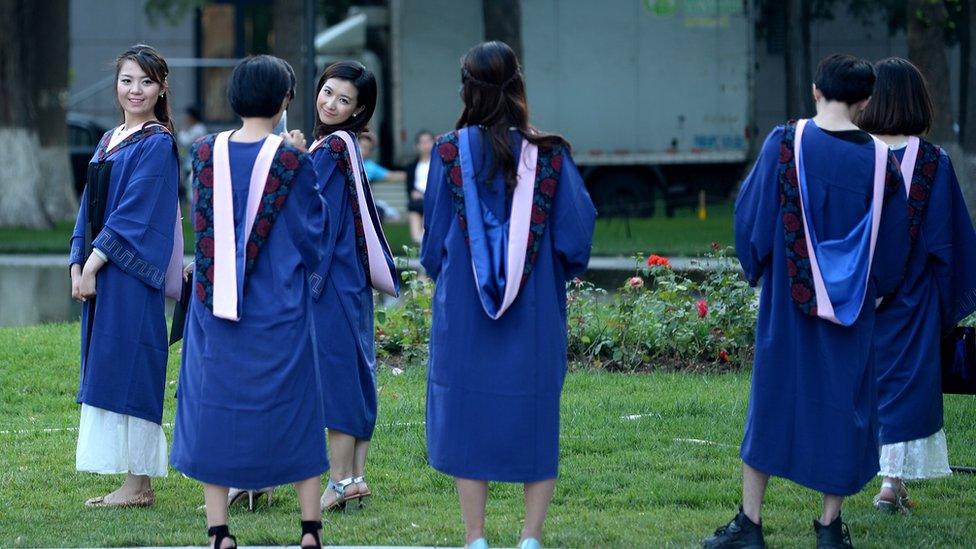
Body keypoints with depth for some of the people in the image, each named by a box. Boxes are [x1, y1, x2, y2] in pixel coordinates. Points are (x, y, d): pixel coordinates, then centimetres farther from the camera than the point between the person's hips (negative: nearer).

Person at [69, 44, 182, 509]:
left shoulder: (157, 144, -8)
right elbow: (91, 206, 16)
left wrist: (94, 262, -16)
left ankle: (138, 485, -6)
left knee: (127, 368, -8)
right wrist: (77, 265, 5)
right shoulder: (110, 141, 17)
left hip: (130, 272, -9)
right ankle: (134, 482, 10)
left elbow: (135, 211, -15)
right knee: (109, 372, 8)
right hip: (98, 275, 9)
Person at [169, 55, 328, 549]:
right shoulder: (291, 160, -11)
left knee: (214, 405, 7)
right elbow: (309, 231, -3)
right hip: (279, 310, -2)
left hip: (215, 304, 2)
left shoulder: (206, 153, -2)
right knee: (294, 413, 9)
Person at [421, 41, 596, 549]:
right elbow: (576, 234, -3)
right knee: (535, 420, 9)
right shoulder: (548, 155, -5)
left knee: (468, 418, 7)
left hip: (464, 313, 0)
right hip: (535, 314, 0)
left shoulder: (450, 151, -5)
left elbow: (434, 239, 2)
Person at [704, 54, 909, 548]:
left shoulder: (786, 144, -10)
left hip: (787, 303, -1)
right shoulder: (879, 160, -4)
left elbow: (751, 214, -4)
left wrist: (756, 267, 13)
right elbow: (894, 243, 5)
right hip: (852, 308, 1)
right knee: (841, 402, 9)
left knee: (771, 400, 7)